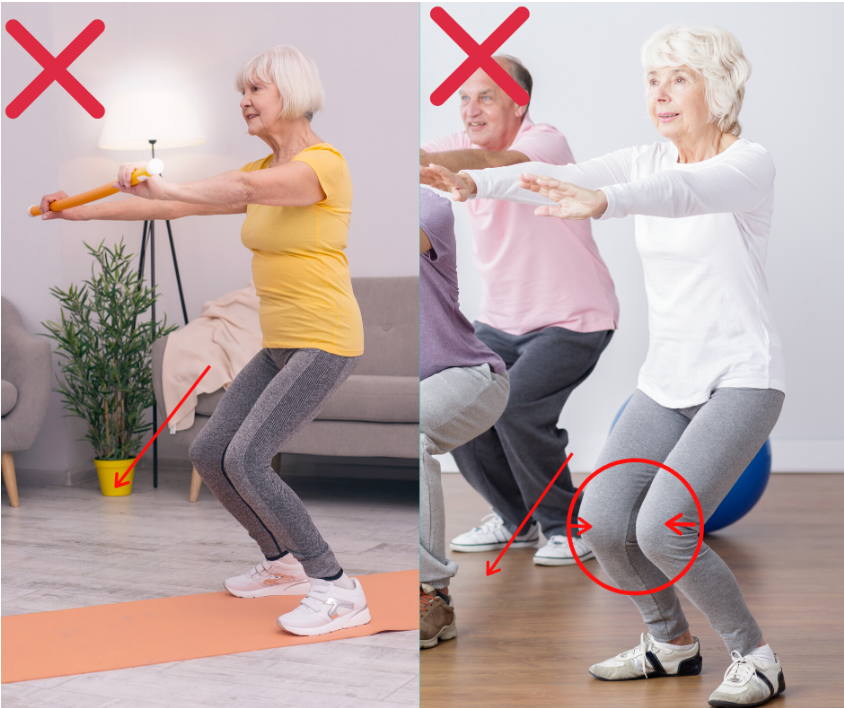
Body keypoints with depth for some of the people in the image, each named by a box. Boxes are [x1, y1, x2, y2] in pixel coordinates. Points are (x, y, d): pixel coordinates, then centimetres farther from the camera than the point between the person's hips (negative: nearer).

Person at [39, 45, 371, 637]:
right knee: (209, 455, 6)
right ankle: (284, 565, 23)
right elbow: (175, 206, 15)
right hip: (282, 346, 9)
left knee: (245, 461, -20)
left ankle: (339, 591, -11)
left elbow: (245, 189, -37)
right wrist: (86, 211, 13)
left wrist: (168, 187, -39)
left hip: (326, 343, -9)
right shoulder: (263, 172, 12)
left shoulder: (325, 164, -16)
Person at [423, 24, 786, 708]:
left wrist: (603, 202, -56)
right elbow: (564, 177, -12)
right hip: (667, 381, 7)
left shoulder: (749, 163, -13)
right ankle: (672, 644, 23)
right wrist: (476, 181, -31)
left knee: (662, 529, -20)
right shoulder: (647, 160, 5)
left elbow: (687, 190, -37)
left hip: (742, 378, -6)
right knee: (602, 521, -3)